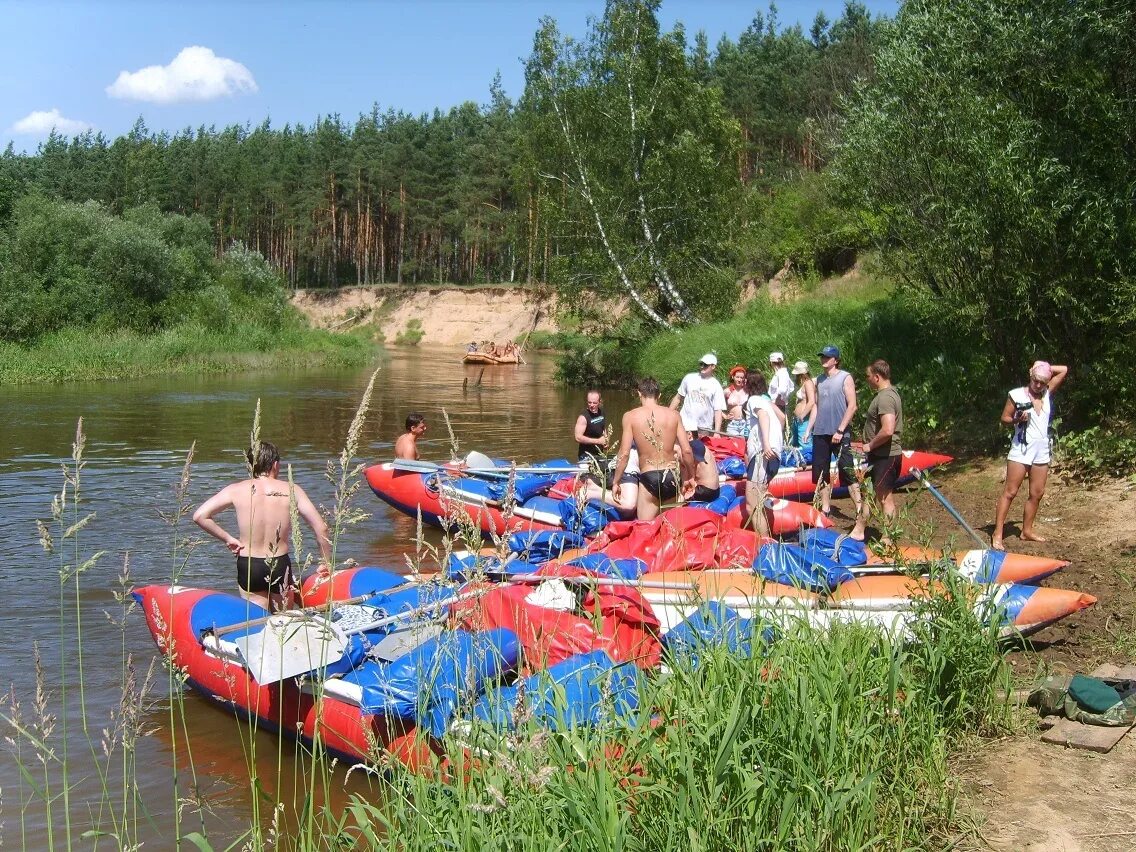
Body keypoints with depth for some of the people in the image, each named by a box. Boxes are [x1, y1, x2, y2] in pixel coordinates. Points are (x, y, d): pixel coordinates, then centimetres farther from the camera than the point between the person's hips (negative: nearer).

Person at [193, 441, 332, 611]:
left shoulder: (236, 490, -5)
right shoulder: (292, 491, -6)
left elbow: (199, 516, -9)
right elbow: (321, 528, -7)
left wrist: (227, 538, 1)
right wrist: (326, 563, 5)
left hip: (248, 567, 1)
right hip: (281, 565, 0)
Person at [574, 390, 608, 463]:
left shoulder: (601, 412, 4)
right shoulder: (583, 417, -19)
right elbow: (578, 438, -27)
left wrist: (605, 439, 4)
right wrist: (598, 441, -22)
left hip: (599, 454, 7)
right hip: (586, 456, -7)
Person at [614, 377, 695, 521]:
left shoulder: (631, 416, -4)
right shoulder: (673, 415, 2)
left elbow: (624, 454, -7)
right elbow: (686, 451, -1)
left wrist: (616, 482, 4)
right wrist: (691, 476, 15)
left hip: (648, 478, -3)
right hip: (671, 477, 3)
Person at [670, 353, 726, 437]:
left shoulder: (716, 386, -1)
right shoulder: (689, 378, 6)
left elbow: (718, 410, -4)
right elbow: (678, 397, 13)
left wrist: (717, 432, -13)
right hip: (685, 425, 1)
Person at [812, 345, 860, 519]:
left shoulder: (845, 378, -5)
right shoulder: (819, 380, 13)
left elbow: (852, 406, -10)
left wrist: (840, 431, -15)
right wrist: (809, 429, 11)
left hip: (839, 434, -6)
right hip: (820, 433, 6)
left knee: (847, 472, -8)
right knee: (821, 472, 8)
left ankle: (860, 509, -5)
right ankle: (825, 508, 17)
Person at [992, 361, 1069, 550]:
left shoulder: (1047, 393, 8)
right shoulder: (1017, 394, -5)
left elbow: (1064, 369, 11)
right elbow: (1005, 418, 0)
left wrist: (1045, 368, 3)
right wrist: (1017, 420, -19)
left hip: (1042, 450, 6)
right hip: (1021, 449, -6)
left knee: (1037, 493, 8)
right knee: (1010, 492, -7)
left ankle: (1027, 531, 19)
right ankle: (997, 534, -8)